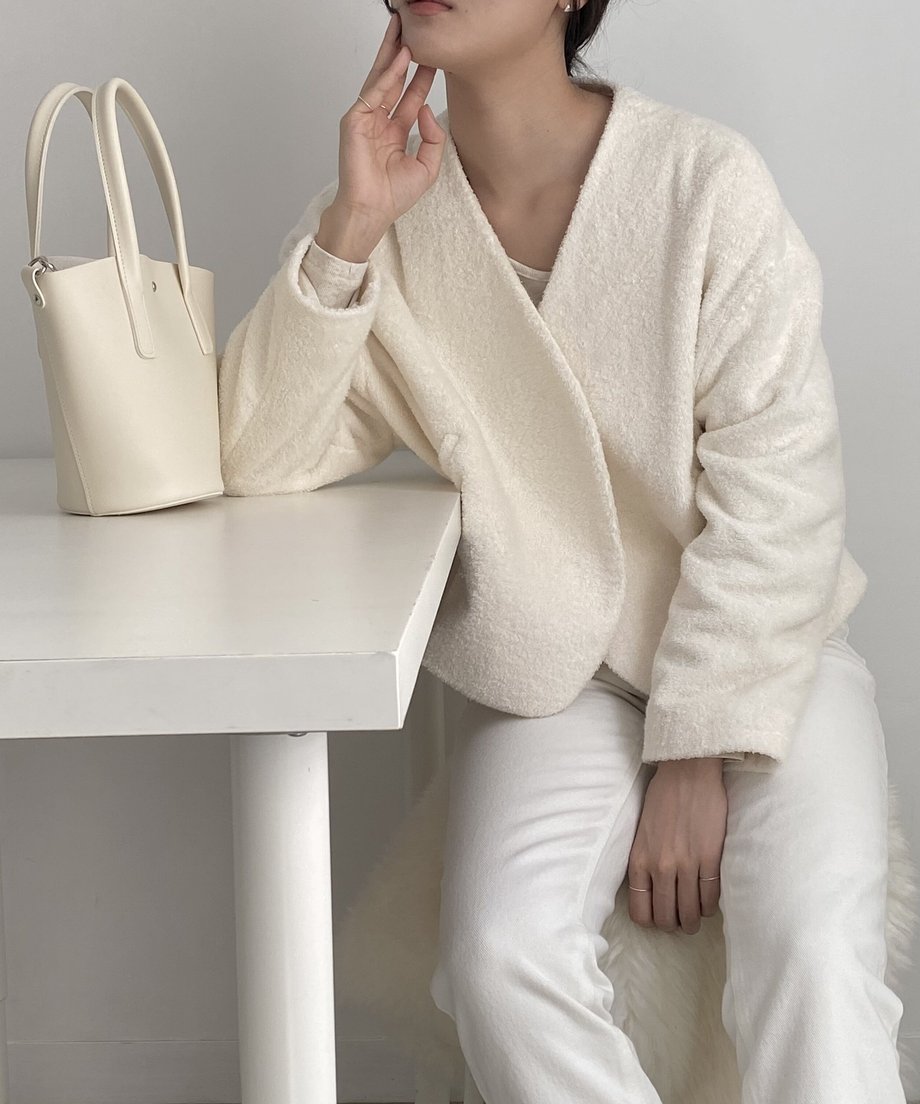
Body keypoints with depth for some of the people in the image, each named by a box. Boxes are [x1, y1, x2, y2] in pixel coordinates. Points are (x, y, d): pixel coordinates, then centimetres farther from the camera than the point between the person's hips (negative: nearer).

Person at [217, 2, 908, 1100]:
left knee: (813, 949, -27)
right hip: (556, 670, 2)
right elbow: (261, 459, -8)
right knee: (503, 955, -25)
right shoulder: (391, 220, 0)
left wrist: (699, 756, -14)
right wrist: (351, 227, -18)